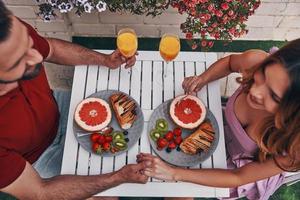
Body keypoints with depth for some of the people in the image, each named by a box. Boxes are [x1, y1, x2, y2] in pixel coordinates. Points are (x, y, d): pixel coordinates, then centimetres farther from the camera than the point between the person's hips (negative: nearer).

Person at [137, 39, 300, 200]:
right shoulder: (255, 60, -32)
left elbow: (238, 177, -25)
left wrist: (173, 174, -31)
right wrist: (202, 79, -22)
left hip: (251, 170, -2)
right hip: (225, 133, 3)